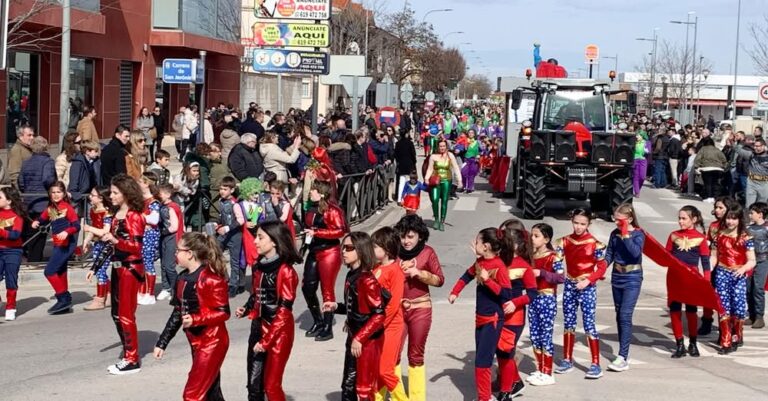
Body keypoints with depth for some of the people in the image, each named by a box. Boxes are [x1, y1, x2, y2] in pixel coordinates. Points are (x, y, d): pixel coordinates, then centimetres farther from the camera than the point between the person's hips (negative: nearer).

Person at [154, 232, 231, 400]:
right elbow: (178, 312, 14)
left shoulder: (210, 279, -18)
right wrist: (162, 343, 14)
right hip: (196, 342, 9)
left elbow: (223, 313, -18)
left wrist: (195, 320, -30)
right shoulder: (183, 278, 8)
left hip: (212, 342, -9)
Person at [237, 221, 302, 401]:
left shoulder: (285, 271, -15)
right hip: (258, 328, 7)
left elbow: (284, 311, -17)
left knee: (271, 386, -3)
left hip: (279, 333, -7)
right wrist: (245, 310, -1)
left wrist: (266, 341, -18)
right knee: (254, 385, 9)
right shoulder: (259, 267, 7)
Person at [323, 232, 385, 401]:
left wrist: (360, 338, -24)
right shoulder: (351, 276, 6)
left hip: (367, 342, -9)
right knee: (348, 387, 16)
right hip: (354, 339, 9)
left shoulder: (367, 280, -20)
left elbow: (379, 314, -24)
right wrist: (336, 307, 7)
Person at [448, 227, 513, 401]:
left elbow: (506, 294, -22)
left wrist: (487, 279, -25)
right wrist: (454, 293, 9)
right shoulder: (480, 262, 4)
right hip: (480, 318, 8)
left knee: (482, 361, -9)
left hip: (493, 320, -8)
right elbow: (467, 276, 21)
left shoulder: (499, 266, -19)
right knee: (482, 359, 14)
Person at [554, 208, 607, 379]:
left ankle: (596, 364, -4)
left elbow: (602, 268, -8)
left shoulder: (594, 244, -10)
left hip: (587, 287, -5)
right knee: (568, 324, 11)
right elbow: (555, 262, 1)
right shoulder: (564, 242, 3)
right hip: (569, 286, 5)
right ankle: (567, 360, 21)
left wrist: (588, 280, -19)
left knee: (589, 325, -7)